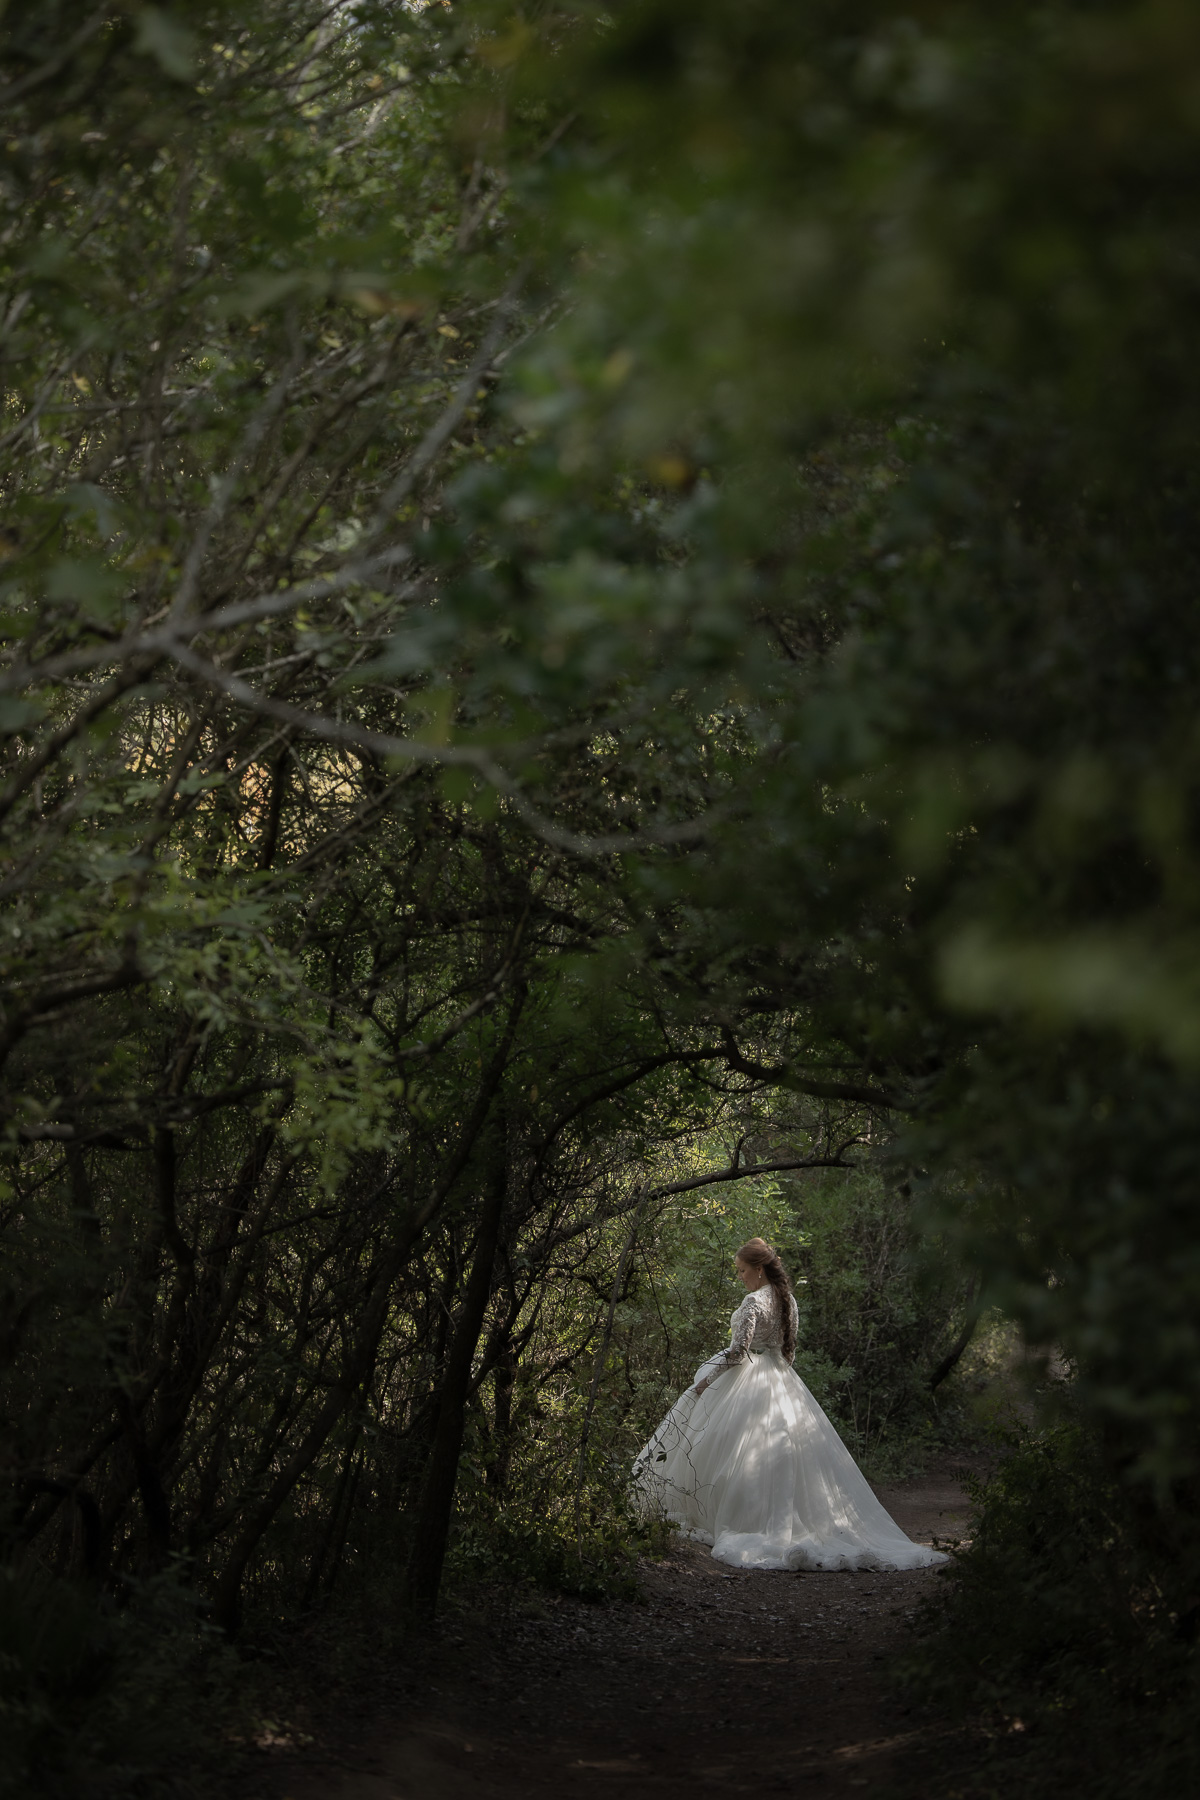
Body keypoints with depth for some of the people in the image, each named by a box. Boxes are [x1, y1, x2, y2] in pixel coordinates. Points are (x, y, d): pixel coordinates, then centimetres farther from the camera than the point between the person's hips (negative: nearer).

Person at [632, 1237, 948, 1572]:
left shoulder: (754, 1301, -16)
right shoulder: (788, 1301, 9)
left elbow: (738, 1350, -20)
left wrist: (705, 1381, -12)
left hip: (748, 1380, -8)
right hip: (782, 1382, 8)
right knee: (783, 1450, 7)